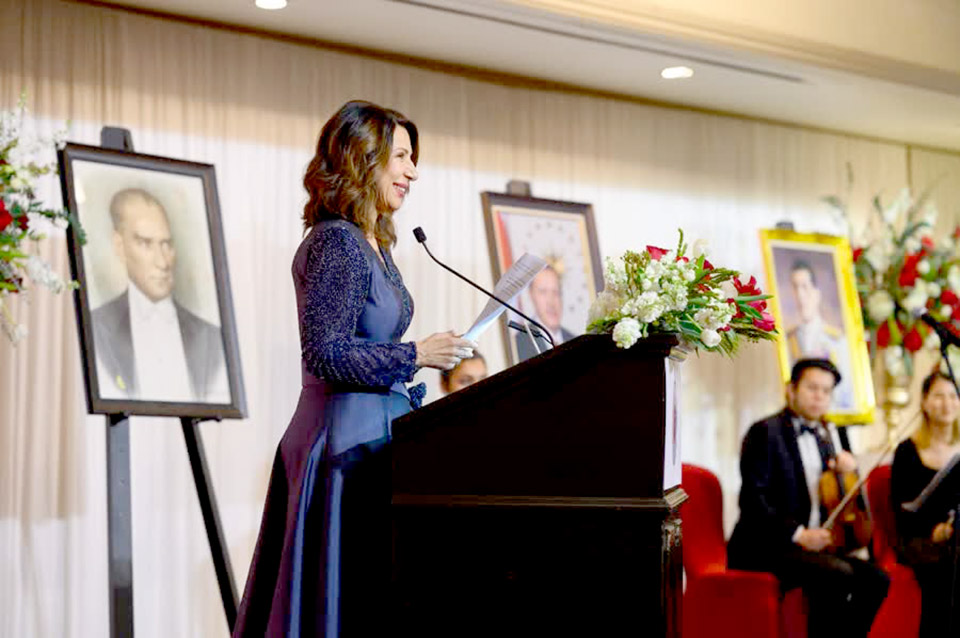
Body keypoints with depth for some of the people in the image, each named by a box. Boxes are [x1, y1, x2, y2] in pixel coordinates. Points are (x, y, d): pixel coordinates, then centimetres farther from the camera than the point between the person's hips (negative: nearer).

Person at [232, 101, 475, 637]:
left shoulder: (374, 245, 15)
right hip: (351, 439, -9)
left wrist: (410, 402, 24)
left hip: (374, 429, 9)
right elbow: (325, 354, -20)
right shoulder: (336, 241, -14)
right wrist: (416, 356, -15)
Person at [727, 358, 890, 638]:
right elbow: (753, 499, -15)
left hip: (812, 547, 8)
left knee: (876, 579, -10)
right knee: (838, 574, -29)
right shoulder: (766, 431, -6)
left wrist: (848, 468, 4)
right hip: (764, 547, -8)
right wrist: (797, 533, -22)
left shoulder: (828, 434, 19)